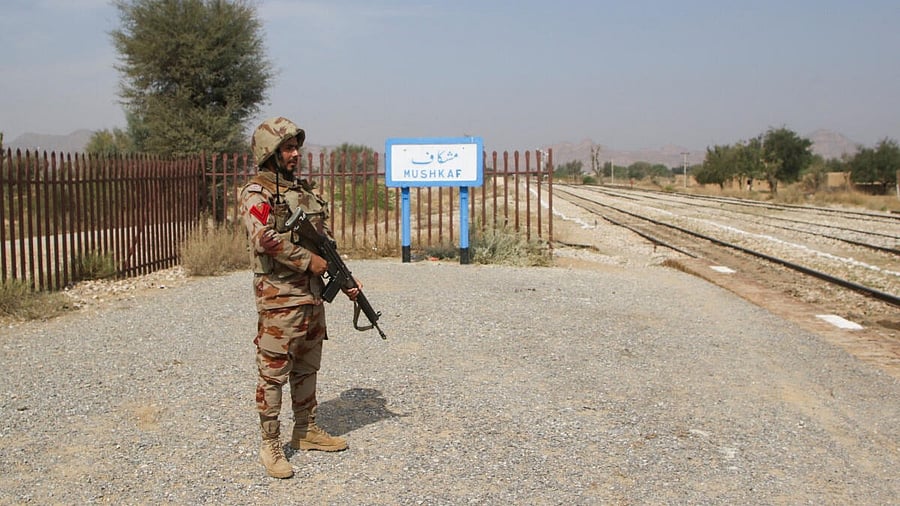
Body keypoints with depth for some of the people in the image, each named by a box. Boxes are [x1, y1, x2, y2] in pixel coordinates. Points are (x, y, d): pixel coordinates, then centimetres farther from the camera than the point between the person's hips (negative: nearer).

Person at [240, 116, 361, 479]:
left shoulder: (303, 190, 14)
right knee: (273, 372, 0)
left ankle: (306, 431, 29)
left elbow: (325, 241, 18)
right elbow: (265, 238, -26)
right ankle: (270, 446, 9)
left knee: (306, 368, 16)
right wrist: (308, 259, -20)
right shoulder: (257, 192, -9)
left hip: (312, 295, 8)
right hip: (279, 298, -8)